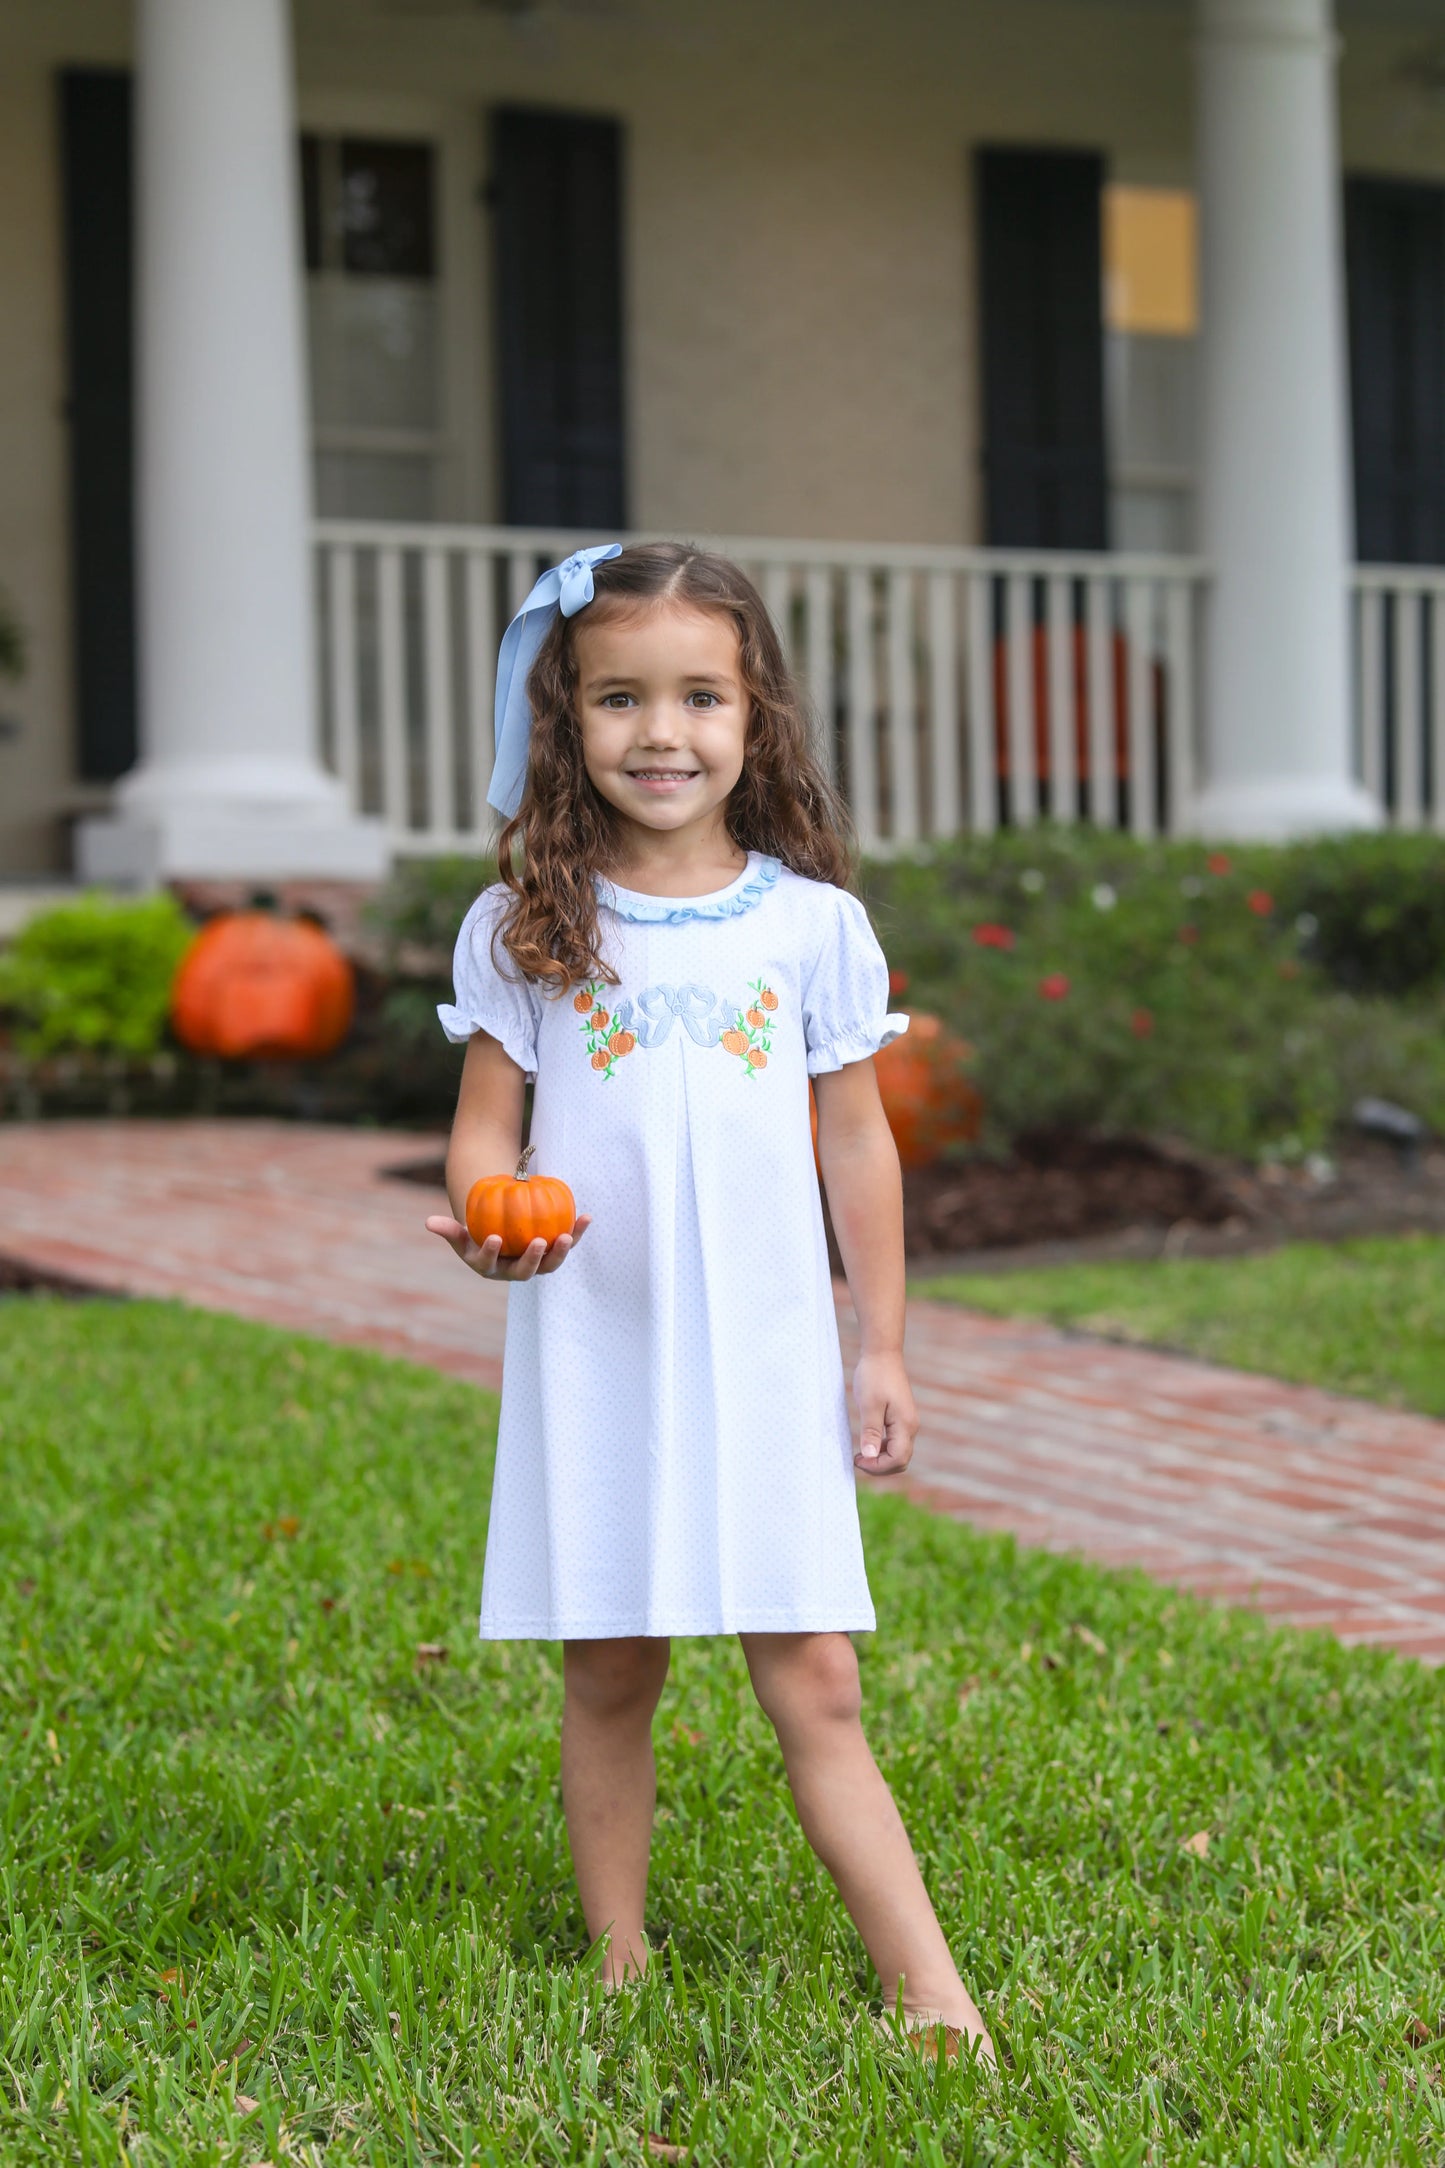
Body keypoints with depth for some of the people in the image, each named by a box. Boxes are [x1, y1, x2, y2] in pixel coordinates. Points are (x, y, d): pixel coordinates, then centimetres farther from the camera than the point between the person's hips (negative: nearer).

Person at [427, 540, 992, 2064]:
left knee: (813, 1686, -3)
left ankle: (932, 1998, -2)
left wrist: (880, 1349, 9)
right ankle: (619, 1971, 21)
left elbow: (854, 1142, 8)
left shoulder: (811, 922, 3)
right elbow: (485, 1125, 3)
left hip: (763, 1357, 0)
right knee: (607, 1677, 8)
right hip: (591, 1354, 0)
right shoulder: (521, 929, 1)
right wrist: (486, 1218, -20)